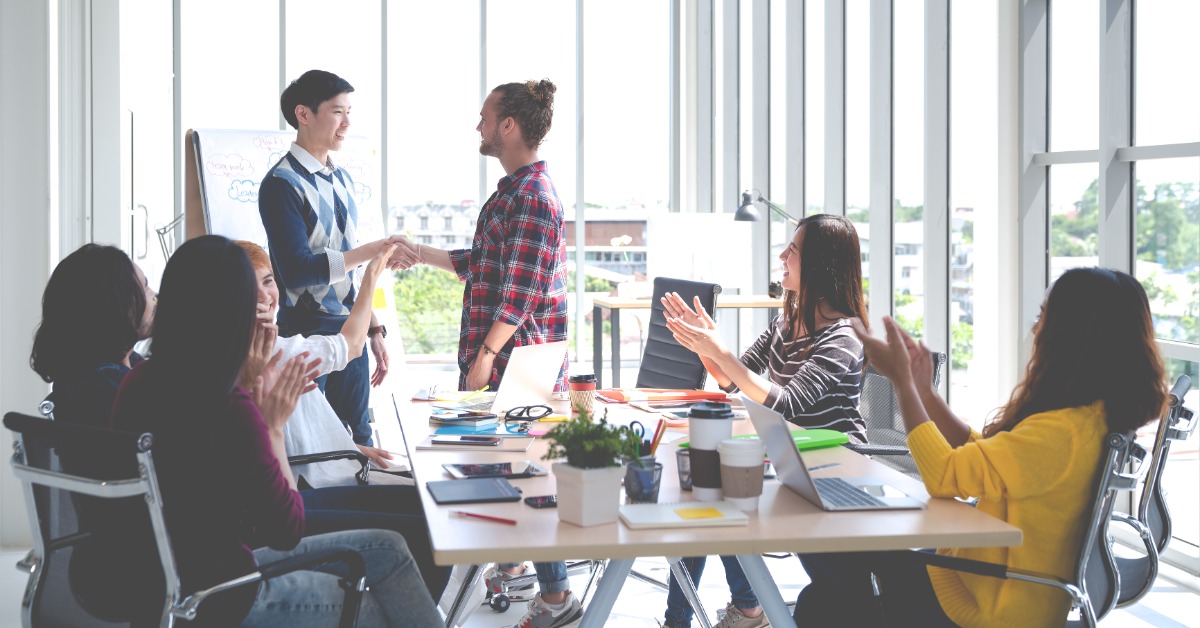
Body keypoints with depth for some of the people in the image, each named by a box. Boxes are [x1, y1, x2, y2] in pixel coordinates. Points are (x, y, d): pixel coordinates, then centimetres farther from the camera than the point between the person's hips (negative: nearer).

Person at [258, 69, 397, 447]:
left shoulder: (343, 180, 13)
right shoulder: (282, 184, -12)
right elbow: (297, 270, -21)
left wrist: (374, 329, 17)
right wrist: (373, 250, -23)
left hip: (349, 331, 7)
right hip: (306, 333, -7)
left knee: (359, 440, 12)